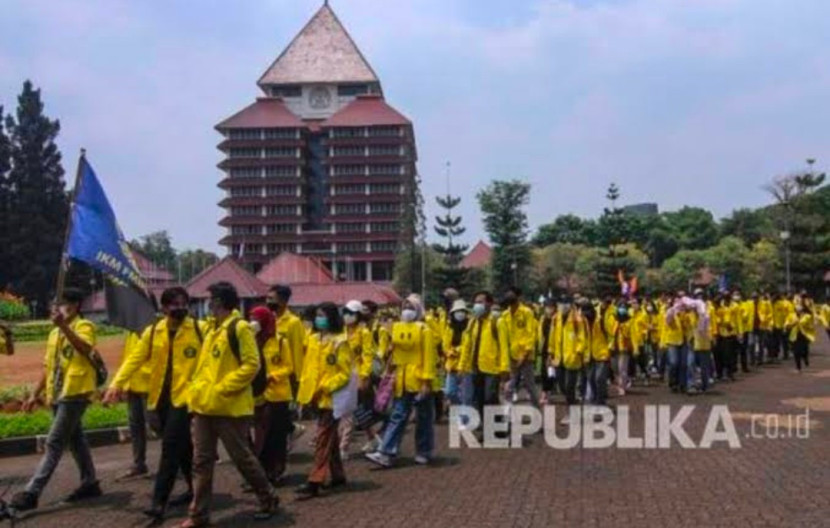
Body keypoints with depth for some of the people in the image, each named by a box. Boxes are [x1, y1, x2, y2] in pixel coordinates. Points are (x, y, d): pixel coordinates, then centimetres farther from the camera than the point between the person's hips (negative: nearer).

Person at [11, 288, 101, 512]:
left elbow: (84, 348, -29)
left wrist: (63, 325, -35)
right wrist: (35, 395, 19)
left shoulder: (84, 326, -7)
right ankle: (90, 483, 23)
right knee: (75, 440, 14)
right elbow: (49, 367, 21)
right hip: (57, 395, 9)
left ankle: (31, 492, -11)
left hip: (75, 393, -9)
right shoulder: (54, 333, 18)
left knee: (54, 443, -9)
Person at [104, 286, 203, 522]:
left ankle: (159, 501, -6)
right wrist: (117, 383, -12)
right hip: (161, 397, 4)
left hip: (184, 396, -4)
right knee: (181, 446, 16)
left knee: (171, 447, -10)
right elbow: (135, 358, -1)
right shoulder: (153, 332, 5)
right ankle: (194, 489, 32)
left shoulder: (199, 329, -4)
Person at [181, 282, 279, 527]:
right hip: (204, 406, 8)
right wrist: (197, 390, 7)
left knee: (242, 457, 3)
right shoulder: (212, 331, 16)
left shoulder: (240, 328, -11)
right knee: (201, 461, 8)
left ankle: (269, 500, 22)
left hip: (229, 407, -8)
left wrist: (222, 388, -20)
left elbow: (251, 365, -17)